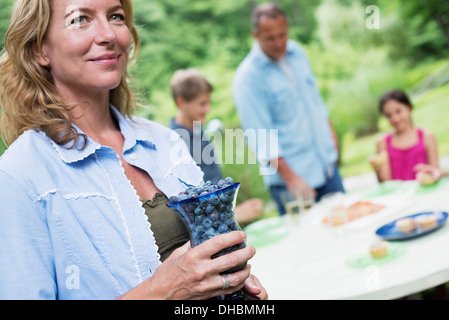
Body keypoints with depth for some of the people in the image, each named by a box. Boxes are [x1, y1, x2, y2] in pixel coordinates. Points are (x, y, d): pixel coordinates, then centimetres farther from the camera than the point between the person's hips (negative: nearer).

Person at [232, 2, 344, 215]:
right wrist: (290, 178, -24)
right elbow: (261, 138, -19)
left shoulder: (296, 52, 6)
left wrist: (331, 136, 20)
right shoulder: (247, 78, -15)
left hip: (327, 165, 7)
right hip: (290, 176, -7)